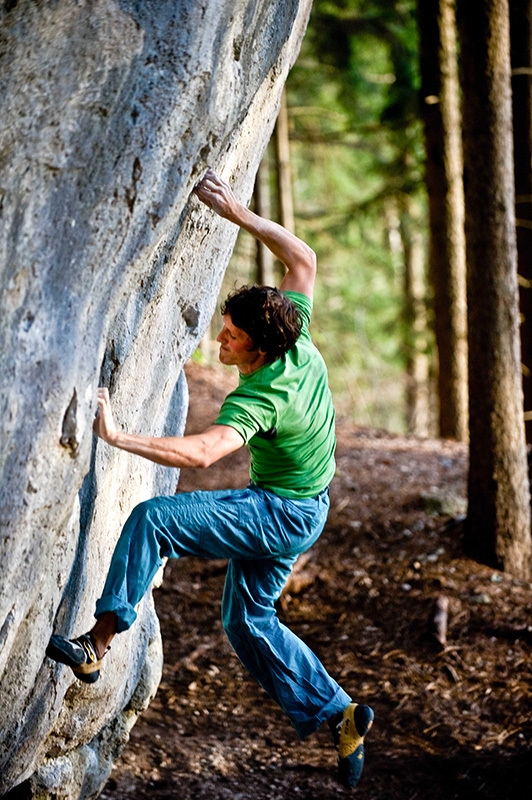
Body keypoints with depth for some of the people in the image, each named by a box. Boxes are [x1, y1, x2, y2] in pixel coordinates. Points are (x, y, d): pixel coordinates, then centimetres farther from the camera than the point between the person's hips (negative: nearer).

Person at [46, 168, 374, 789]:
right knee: (247, 620, 16)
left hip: (281, 515, -10)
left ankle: (97, 645, -20)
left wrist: (117, 437, -43)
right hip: (294, 511, 10)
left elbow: (202, 452, -45)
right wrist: (238, 213, -3)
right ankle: (339, 715, 20)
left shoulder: (259, 397, -30)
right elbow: (302, 259, 3)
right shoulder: (300, 346, -8)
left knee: (154, 518, -22)